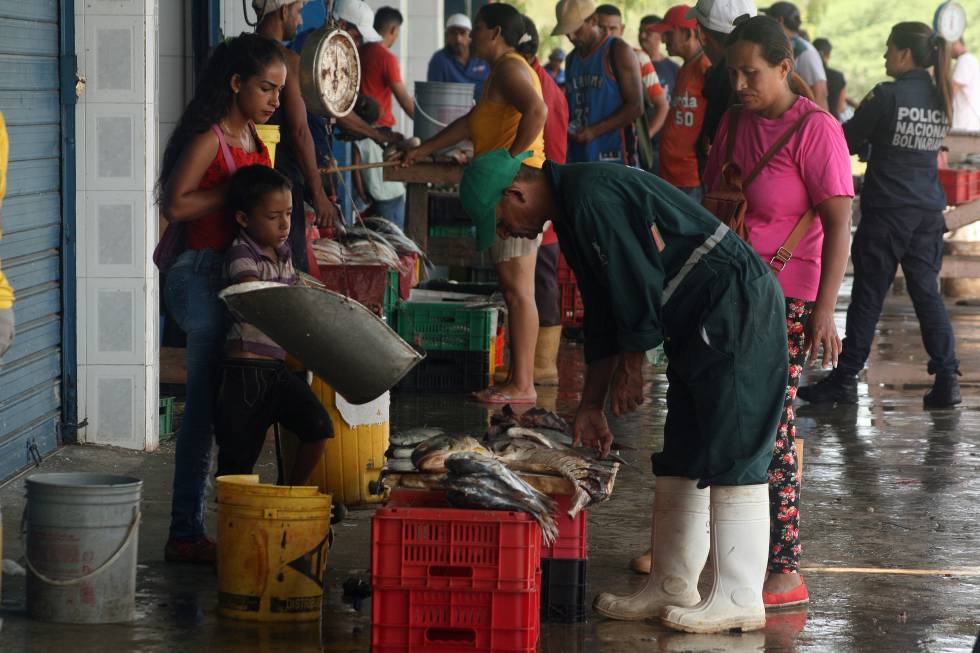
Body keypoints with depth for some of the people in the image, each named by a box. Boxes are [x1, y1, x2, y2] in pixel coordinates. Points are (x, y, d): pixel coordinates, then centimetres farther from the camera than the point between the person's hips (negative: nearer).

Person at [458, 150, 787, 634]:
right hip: (699, 322, 11)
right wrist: (591, 404, 22)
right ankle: (672, 587, 18)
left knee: (730, 458, -9)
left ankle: (740, 599, -7)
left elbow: (638, 284, -19)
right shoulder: (572, 209, 16)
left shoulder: (591, 195, -17)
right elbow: (603, 312, 21)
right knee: (679, 461, 13)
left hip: (736, 304, -11)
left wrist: (629, 368, -6)